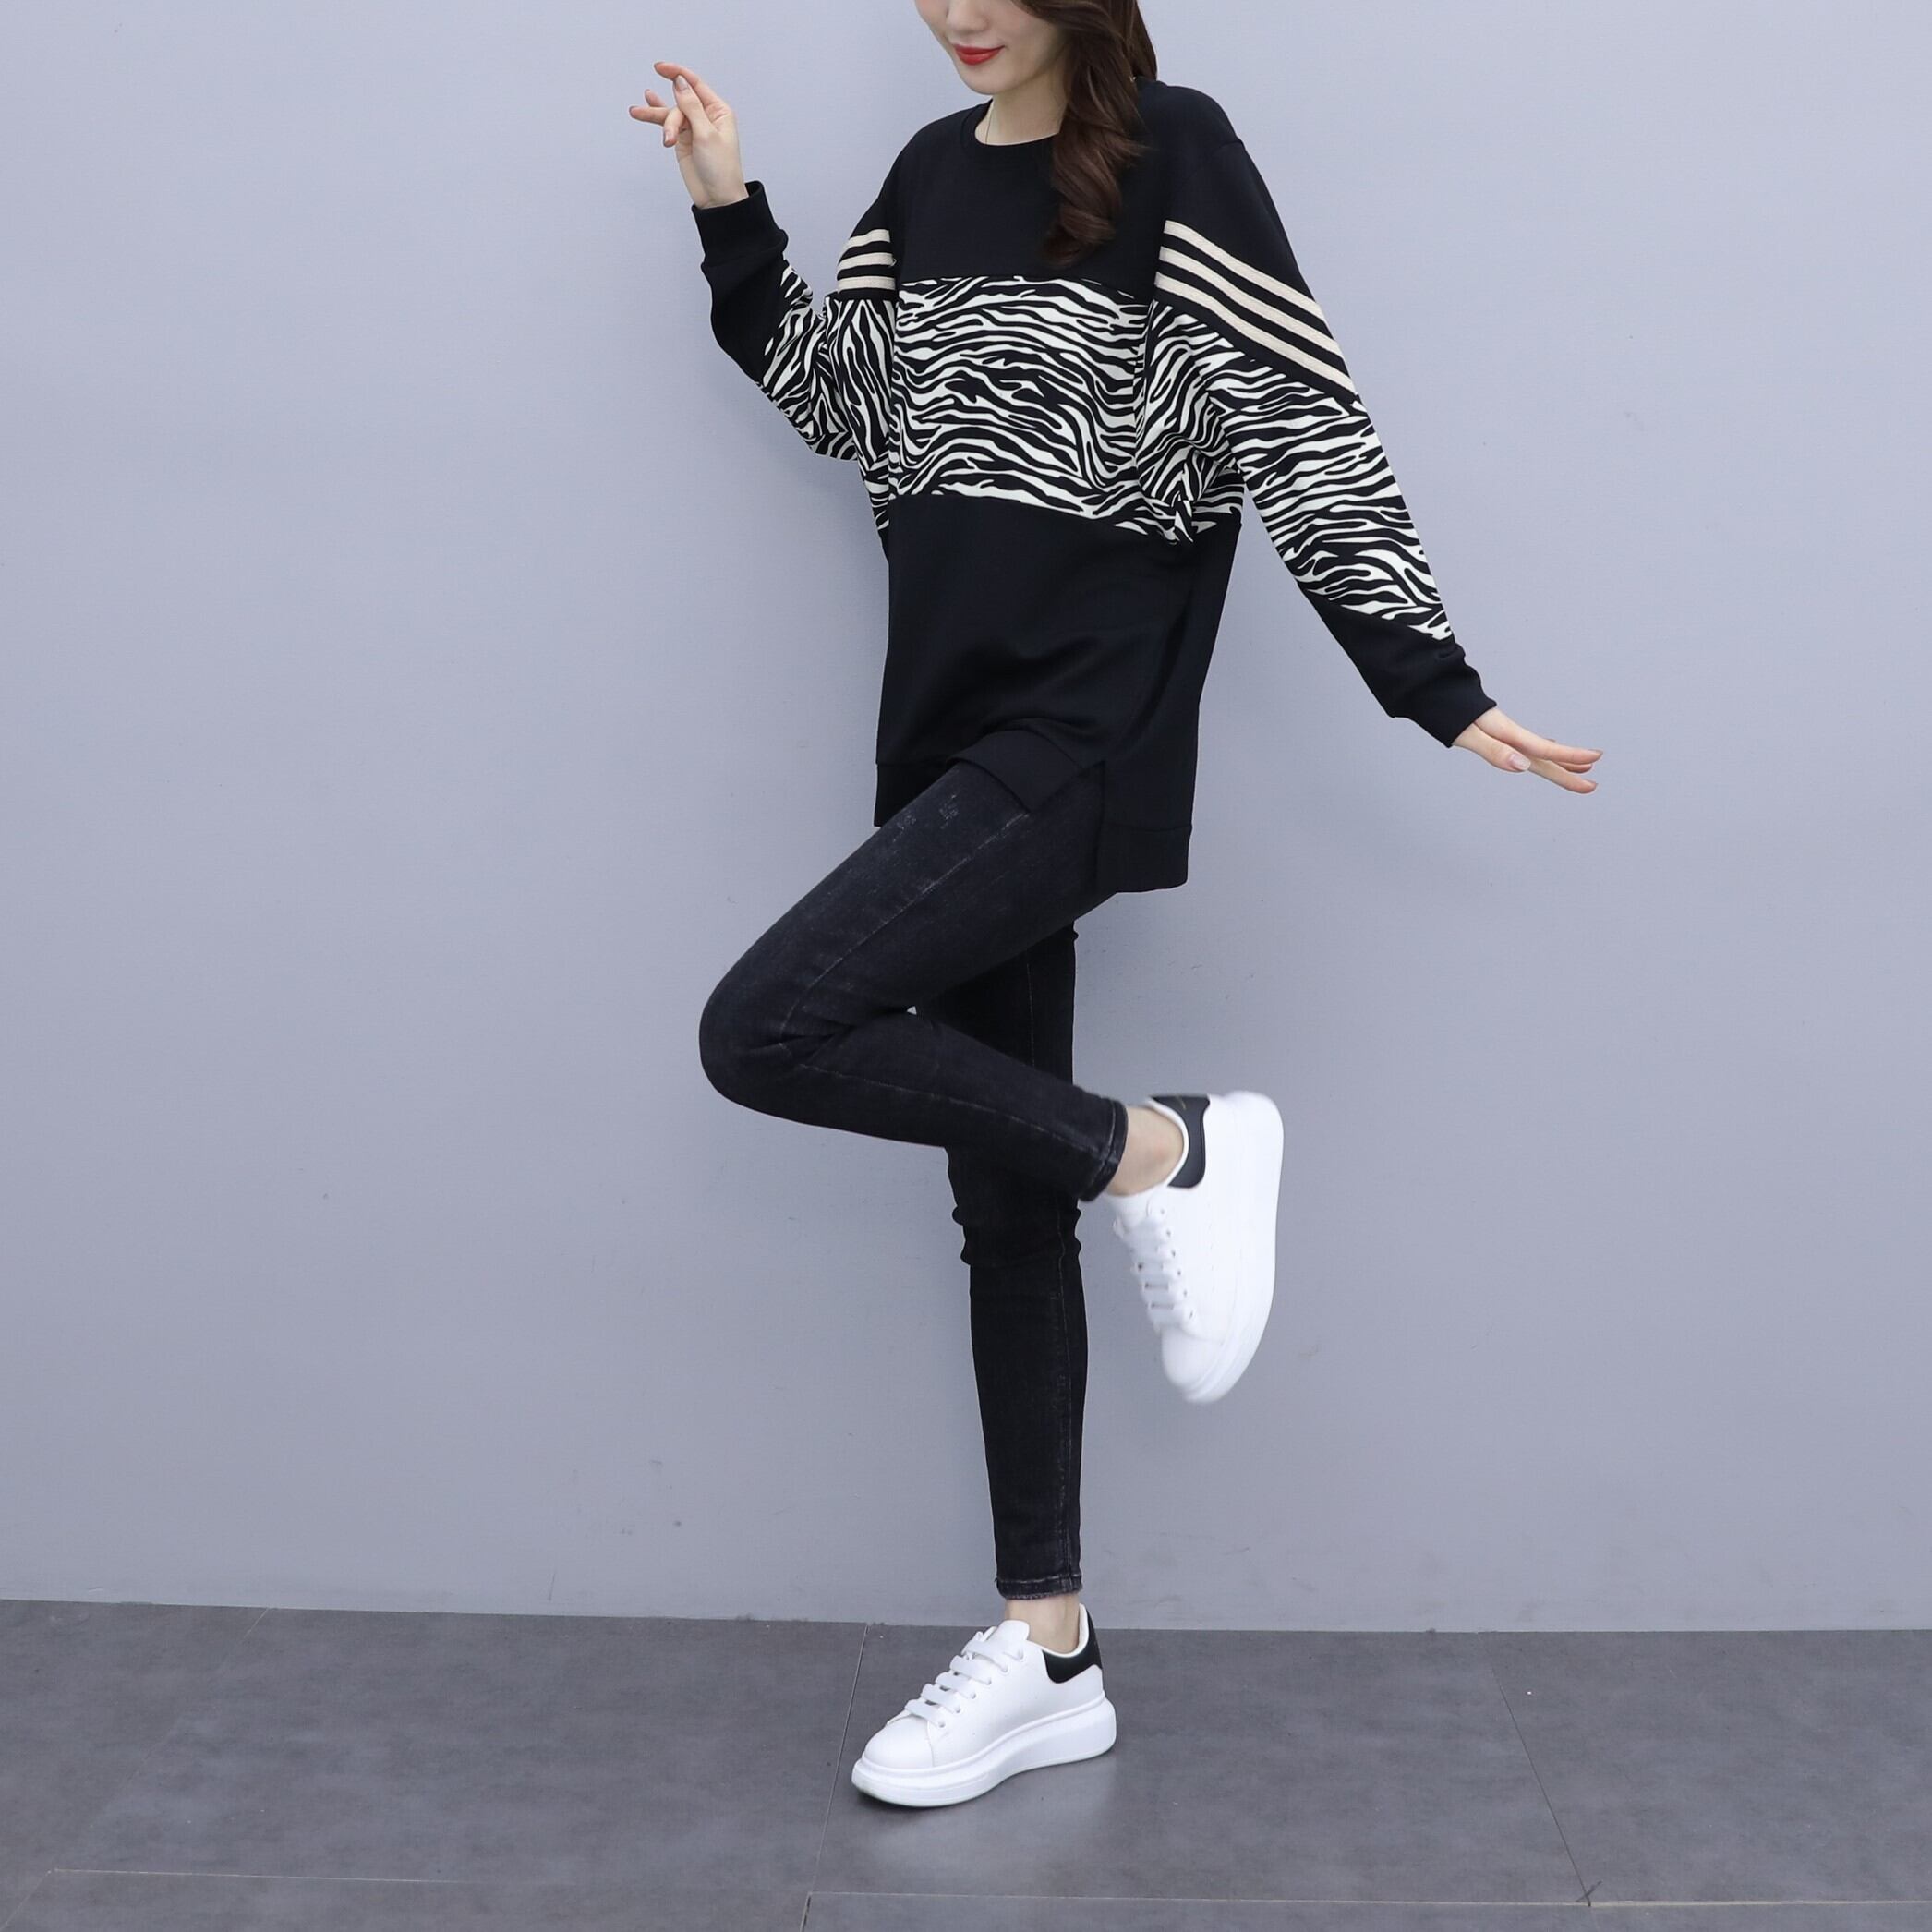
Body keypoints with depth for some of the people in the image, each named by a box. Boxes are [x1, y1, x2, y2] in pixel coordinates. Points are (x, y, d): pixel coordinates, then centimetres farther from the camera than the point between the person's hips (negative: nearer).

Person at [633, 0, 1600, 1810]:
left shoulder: (1173, 157, -6)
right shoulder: (930, 173, 14)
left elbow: (1307, 433, -8)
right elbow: (845, 402, 18)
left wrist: (1439, 691, -10)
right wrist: (730, 220, 8)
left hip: (1077, 744, -7)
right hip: (954, 739, 7)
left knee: (763, 1032, -21)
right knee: (1005, 1205, 8)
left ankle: (1163, 1152, -4)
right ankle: (1048, 1653, 17)